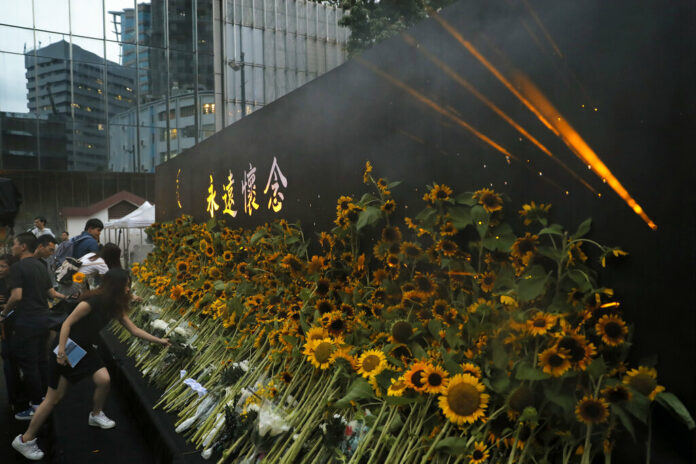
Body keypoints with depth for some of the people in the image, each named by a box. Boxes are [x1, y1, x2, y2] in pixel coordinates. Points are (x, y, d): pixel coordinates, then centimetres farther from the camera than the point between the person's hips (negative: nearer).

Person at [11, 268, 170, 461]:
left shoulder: (114, 307, 0)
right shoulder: (92, 302, -24)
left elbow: (134, 330, 4)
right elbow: (67, 324, -22)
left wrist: (159, 340, 3)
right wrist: (61, 351, -25)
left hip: (85, 349, 7)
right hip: (67, 350, -7)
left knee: (104, 379, -10)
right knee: (53, 398, -2)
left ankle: (96, 415, 18)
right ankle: (25, 440, 14)